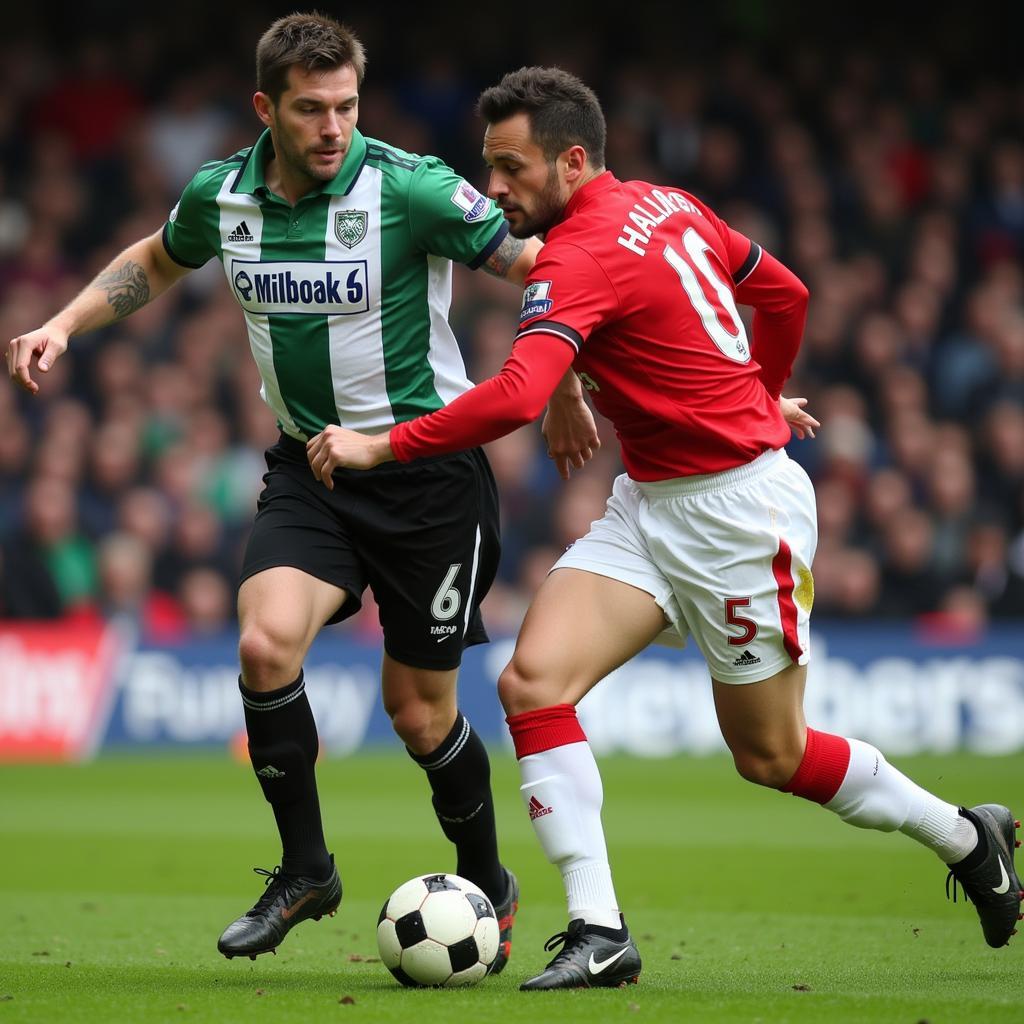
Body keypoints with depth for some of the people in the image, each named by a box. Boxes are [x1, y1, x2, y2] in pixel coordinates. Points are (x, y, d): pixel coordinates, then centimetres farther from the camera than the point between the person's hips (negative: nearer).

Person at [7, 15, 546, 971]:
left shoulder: (410, 188, -18)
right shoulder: (221, 195, -3)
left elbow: (536, 267, -12)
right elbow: (156, 261, 19)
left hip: (426, 469, -3)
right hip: (309, 464, 3)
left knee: (418, 710, 3)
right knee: (266, 642, -22)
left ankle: (489, 887, 30)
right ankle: (304, 870, -2)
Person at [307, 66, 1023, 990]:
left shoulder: (582, 257, -22)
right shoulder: (667, 205, 5)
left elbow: (516, 398, -36)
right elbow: (784, 294, 17)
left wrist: (385, 444, -29)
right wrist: (760, 395, 33)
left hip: (739, 507, -9)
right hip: (650, 504, 9)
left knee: (769, 755, 8)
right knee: (533, 681, -8)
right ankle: (599, 932, -8)